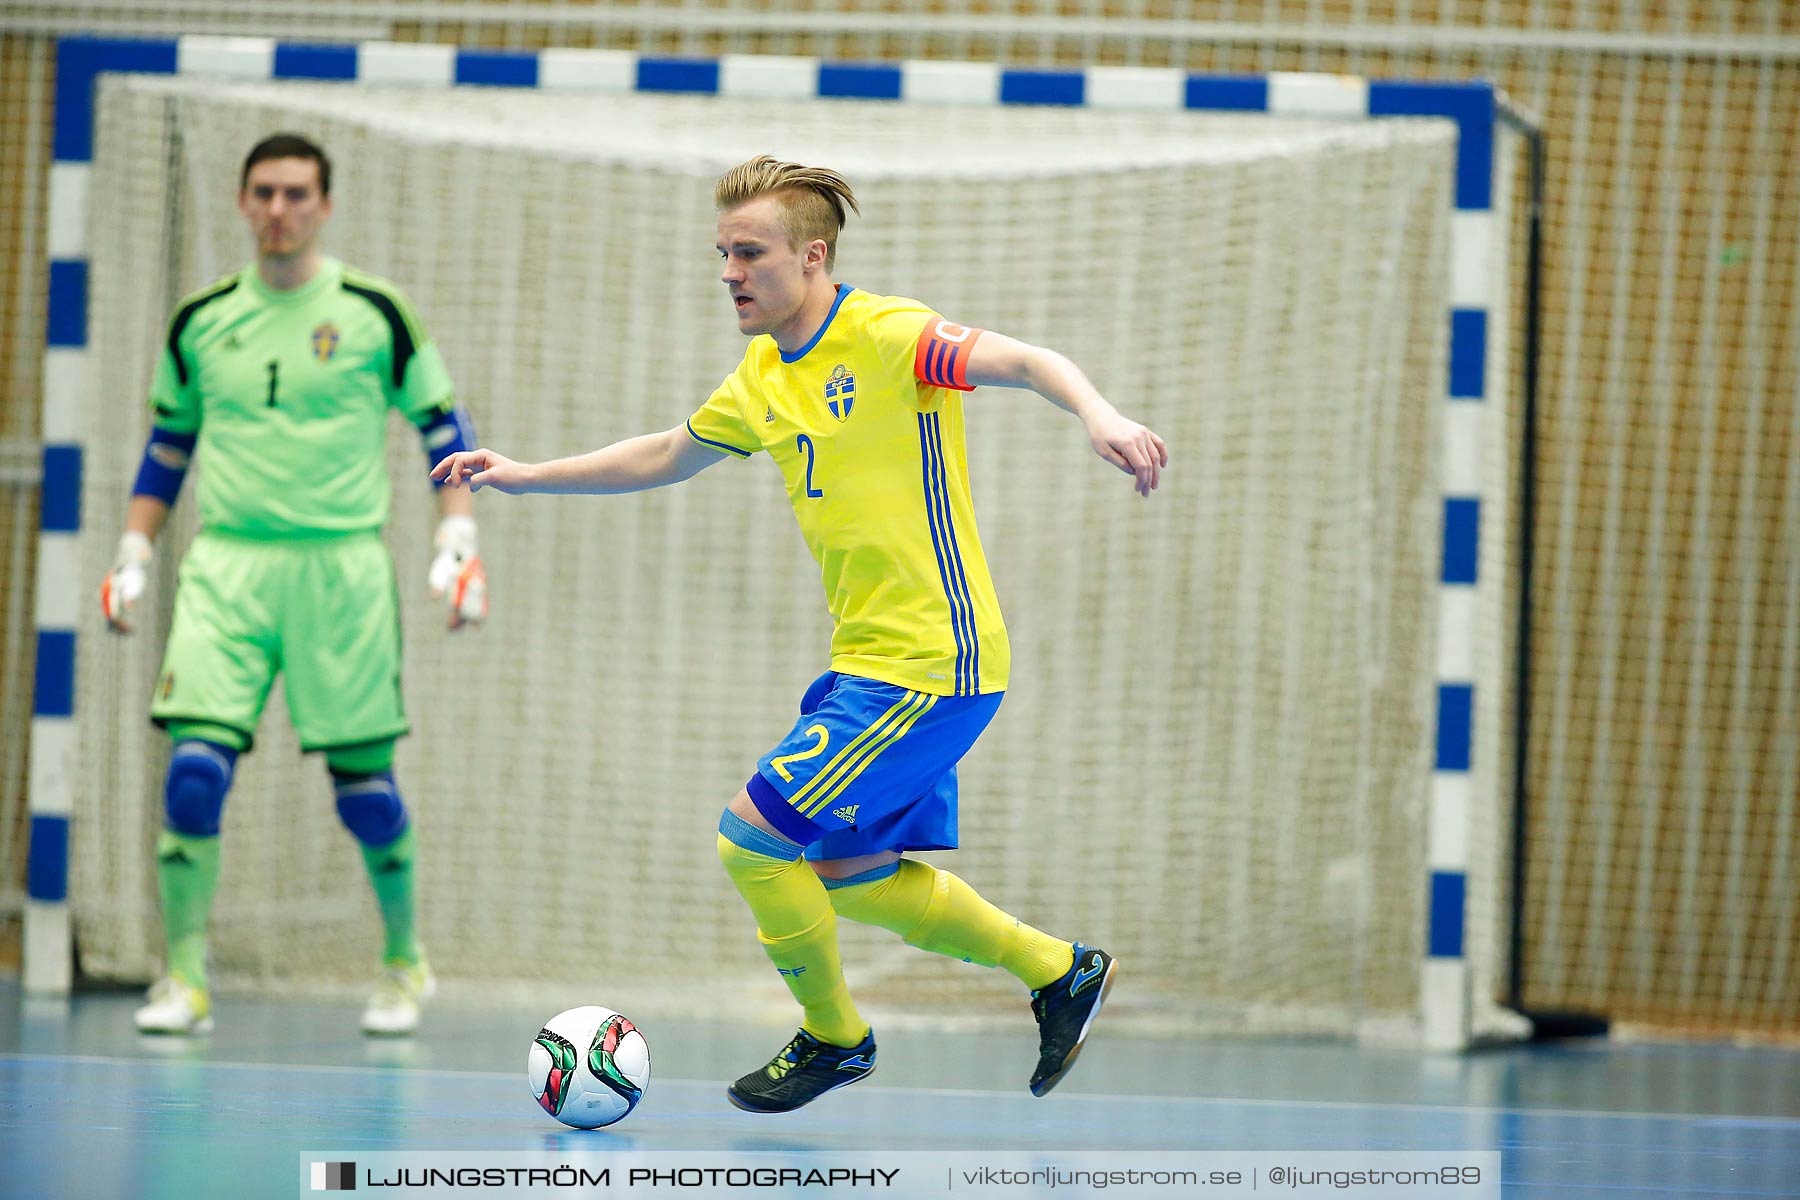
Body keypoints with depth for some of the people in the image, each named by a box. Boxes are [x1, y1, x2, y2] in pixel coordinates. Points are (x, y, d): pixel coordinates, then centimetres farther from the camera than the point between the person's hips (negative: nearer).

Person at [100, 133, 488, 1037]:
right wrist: (133, 555, 15)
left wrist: (457, 544, -2)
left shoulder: (373, 313, 1)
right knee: (194, 766, -11)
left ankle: (404, 964, 21)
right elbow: (169, 443, 20)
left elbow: (442, 426, 7)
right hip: (227, 563, 2)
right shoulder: (201, 320, 9)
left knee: (363, 780, 1)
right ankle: (186, 979, -4)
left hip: (341, 563, -2)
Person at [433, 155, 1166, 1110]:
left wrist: (1098, 415, -45)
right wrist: (526, 477, 26)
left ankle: (833, 1037, 12)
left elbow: (1028, 362, -25)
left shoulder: (886, 336, -14)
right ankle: (1058, 970, 28)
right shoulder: (763, 381, 12)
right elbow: (665, 456, 28)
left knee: (752, 839, -9)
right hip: (868, 663, 9)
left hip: (932, 662, -9)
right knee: (849, 875, 14)